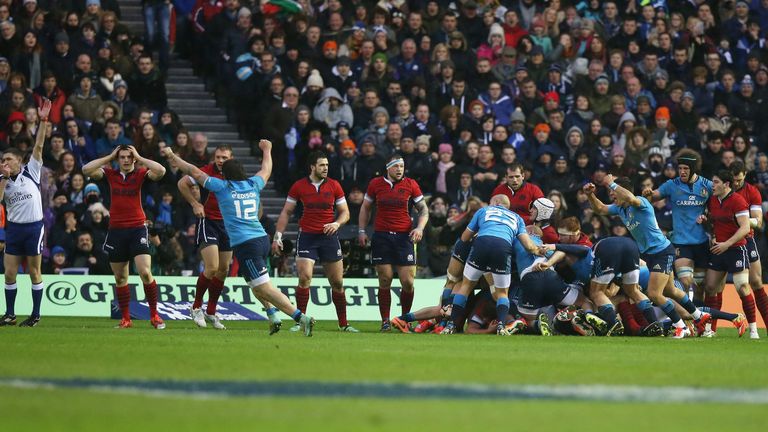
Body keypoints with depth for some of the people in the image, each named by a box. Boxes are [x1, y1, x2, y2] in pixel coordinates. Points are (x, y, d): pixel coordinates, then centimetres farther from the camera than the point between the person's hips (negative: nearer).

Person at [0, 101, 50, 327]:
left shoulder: (31, 172, 0)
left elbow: (38, 146, -7)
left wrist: (43, 121, -15)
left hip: (34, 227, -3)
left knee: (34, 273, 3)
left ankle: (35, 315, 9)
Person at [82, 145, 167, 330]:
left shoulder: (141, 174, -1)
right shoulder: (110, 174, 5)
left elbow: (160, 171, -19)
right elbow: (86, 170, -5)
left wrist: (139, 158, -9)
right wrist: (110, 157, -3)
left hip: (137, 229, -3)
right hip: (116, 229, 3)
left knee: (145, 272, -15)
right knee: (120, 278, 7)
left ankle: (154, 315, -3)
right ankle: (126, 318, 15)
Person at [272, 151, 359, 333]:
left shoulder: (334, 186, 3)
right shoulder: (299, 186, 0)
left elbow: (345, 212, 8)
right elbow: (286, 212, 6)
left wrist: (337, 223, -13)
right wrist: (277, 237, 0)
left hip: (329, 236, 1)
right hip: (307, 236, -1)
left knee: (337, 282, 4)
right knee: (304, 278, -15)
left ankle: (343, 323, 15)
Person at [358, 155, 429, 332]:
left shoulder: (410, 184, 4)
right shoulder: (376, 184, 6)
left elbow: (424, 209, 9)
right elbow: (365, 208, 16)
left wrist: (420, 227, -7)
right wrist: (361, 231, 7)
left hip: (404, 237, 0)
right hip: (381, 236, 0)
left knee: (407, 282, -5)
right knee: (385, 280, -4)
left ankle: (405, 318, 13)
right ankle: (385, 321, 2)